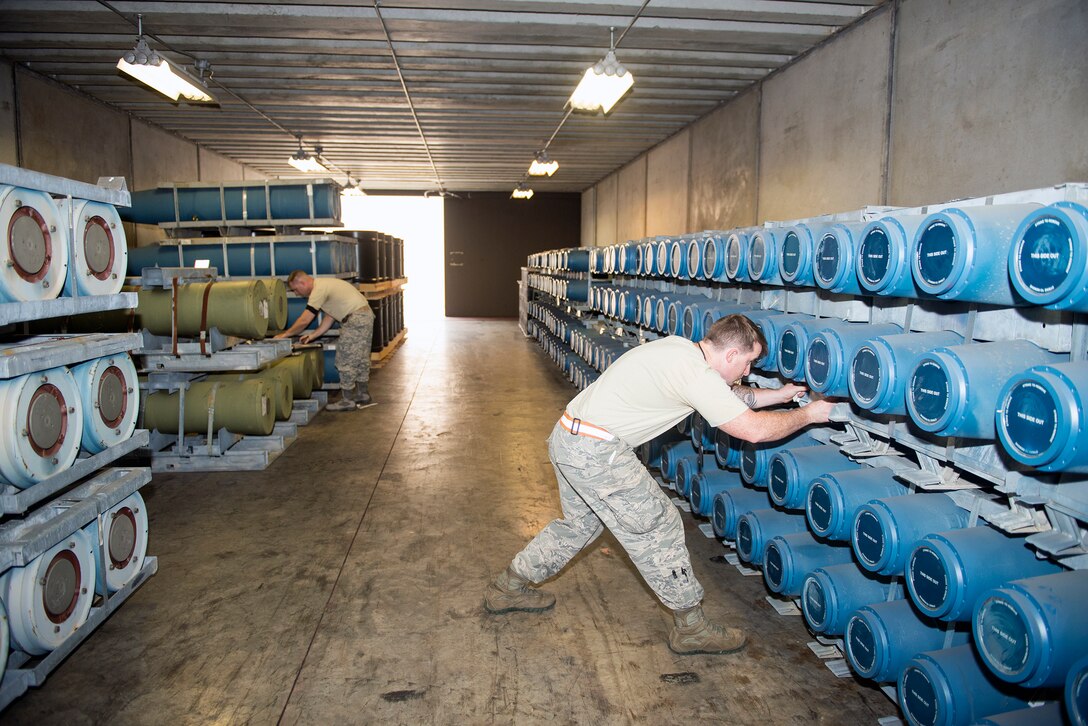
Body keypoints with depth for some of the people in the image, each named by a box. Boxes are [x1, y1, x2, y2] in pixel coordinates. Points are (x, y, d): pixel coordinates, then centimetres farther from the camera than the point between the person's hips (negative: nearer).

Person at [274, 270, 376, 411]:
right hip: (366, 315, 10)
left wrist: (284, 334, -3)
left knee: (346, 361, -3)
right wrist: (313, 335, 13)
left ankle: (347, 401, 4)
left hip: (355, 319, -10)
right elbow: (329, 317, 19)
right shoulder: (323, 285, 16)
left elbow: (304, 321, -15)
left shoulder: (318, 290, -15)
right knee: (360, 359, 18)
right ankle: (364, 396, 27)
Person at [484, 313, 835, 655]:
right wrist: (808, 414, -1)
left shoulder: (681, 347, 10)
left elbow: (728, 395, 25)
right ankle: (691, 628, 16)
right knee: (657, 528, 2)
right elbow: (754, 429, -16)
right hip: (596, 451, -10)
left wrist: (779, 394, 24)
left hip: (567, 437, 10)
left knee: (579, 523, 26)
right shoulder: (697, 374, -18)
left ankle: (509, 588, 38)